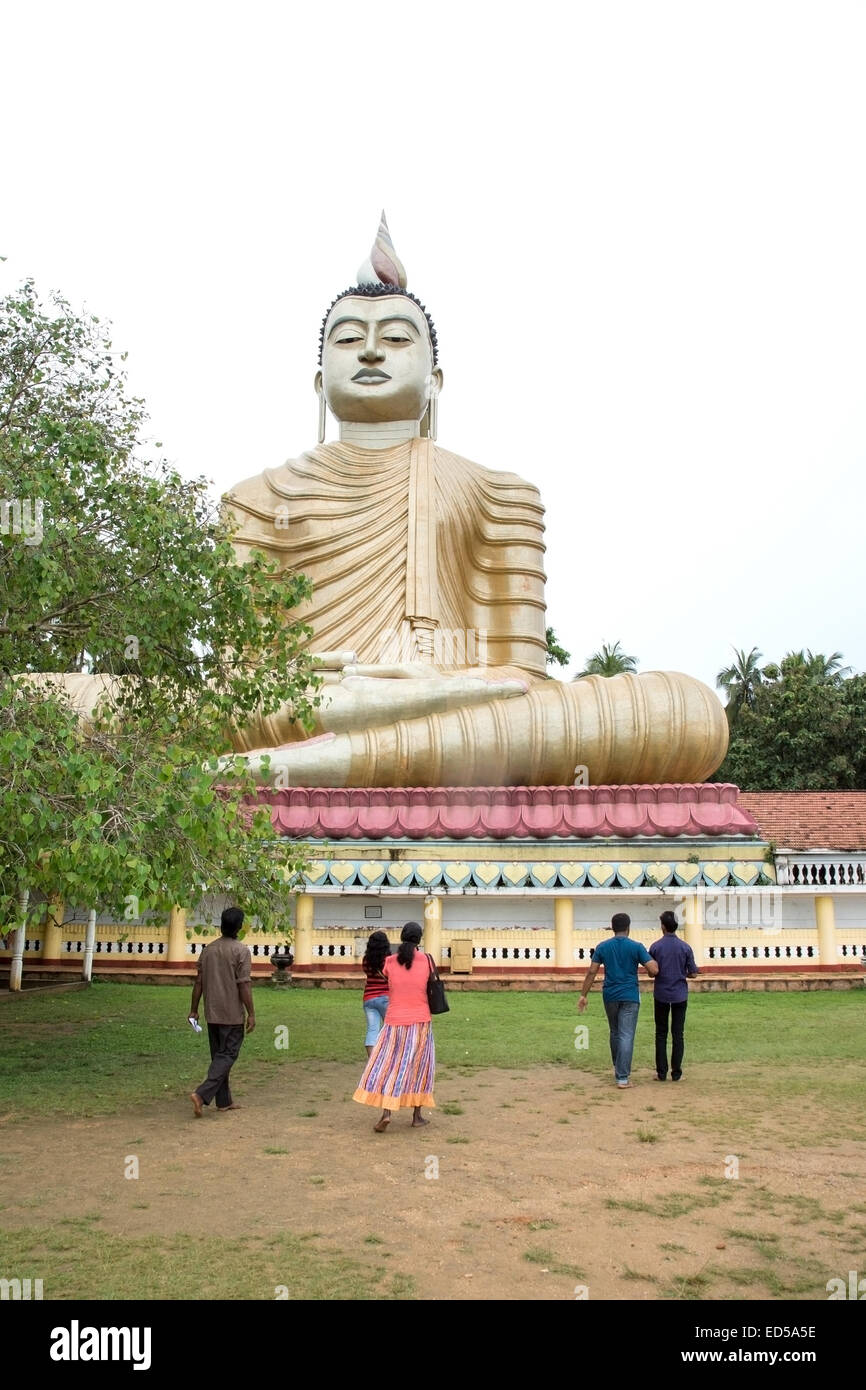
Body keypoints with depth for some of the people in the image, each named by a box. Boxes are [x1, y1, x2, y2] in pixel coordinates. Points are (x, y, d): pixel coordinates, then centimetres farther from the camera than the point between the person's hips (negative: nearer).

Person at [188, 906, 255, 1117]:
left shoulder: (208, 949, 6)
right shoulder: (241, 951, -12)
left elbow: (199, 982, 8)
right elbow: (244, 985, -15)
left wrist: (193, 1009, 15)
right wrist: (251, 1014, -10)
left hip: (212, 1013, 6)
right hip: (232, 1015, -6)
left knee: (219, 1055, 14)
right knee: (227, 1056, -1)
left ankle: (224, 1101, 19)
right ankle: (202, 1094, -15)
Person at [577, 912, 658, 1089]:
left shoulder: (602, 947, 0)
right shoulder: (636, 947, -6)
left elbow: (591, 972, -2)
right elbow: (653, 970, -12)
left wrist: (583, 995, 2)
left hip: (610, 996, 3)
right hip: (630, 997, -3)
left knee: (615, 1034, 20)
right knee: (626, 1036, -3)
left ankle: (618, 1070, 35)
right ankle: (622, 1078, -8)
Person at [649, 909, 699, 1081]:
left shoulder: (655, 946, -7)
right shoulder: (685, 947, -5)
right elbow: (693, 974, -2)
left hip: (661, 995, 0)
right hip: (680, 995, 1)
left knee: (661, 1034, 8)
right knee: (678, 1034, 7)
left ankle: (661, 1072, 9)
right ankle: (676, 1072, 7)